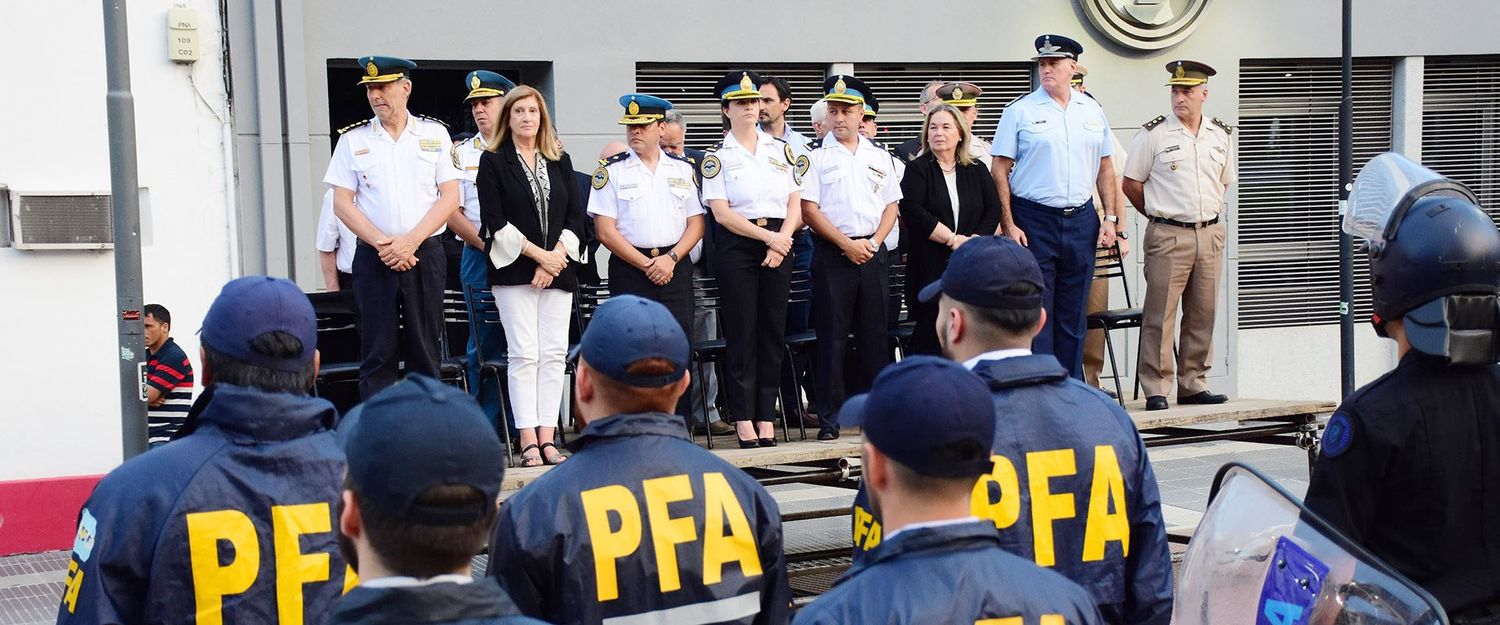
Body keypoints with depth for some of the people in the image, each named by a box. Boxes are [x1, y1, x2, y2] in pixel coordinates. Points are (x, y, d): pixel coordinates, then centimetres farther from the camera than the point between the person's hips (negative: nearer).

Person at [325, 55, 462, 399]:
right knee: (378, 355, -1)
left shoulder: (434, 134, 7)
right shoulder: (353, 139, 7)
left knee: (425, 354, 2)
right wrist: (382, 243, -11)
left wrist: (410, 241, -10)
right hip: (373, 258, 0)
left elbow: (450, 197, 2)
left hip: (426, 255, 0)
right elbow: (342, 203, 2)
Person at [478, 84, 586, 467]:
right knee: (524, 354, -7)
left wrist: (556, 258, -6)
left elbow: (575, 215, 8)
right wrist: (540, 255, -11)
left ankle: (547, 439, 2)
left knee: (555, 354, -1)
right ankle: (528, 441, -5)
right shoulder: (493, 161, 3)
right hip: (514, 271, -4)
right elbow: (495, 220, -6)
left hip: (558, 270, 4)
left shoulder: (560, 161, 14)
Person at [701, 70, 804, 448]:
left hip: (779, 243, 3)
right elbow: (722, 213, -7)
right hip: (737, 247, -3)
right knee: (741, 331, -2)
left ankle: (766, 416, 10)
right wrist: (766, 236, -14)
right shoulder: (717, 157, 1)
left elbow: (795, 204, 7)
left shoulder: (781, 150, 12)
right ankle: (743, 418, 2)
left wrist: (781, 241, -8)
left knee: (773, 329, 4)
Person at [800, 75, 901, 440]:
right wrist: (847, 244, -10)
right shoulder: (815, 156, 1)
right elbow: (809, 209, -5)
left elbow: (891, 206, 13)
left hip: (872, 252, 3)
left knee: (874, 334, 5)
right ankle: (830, 418, 3)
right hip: (831, 254, -3)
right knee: (832, 337, -2)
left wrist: (873, 242, -4)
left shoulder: (880, 156, 13)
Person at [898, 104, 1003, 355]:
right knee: (930, 330, -7)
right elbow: (912, 212, -10)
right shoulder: (917, 169, 3)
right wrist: (953, 239, -12)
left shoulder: (977, 170, 13)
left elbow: (993, 209, 5)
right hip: (930, 266, -3)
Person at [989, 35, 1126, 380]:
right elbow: (999, 170, -4)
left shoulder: (1092, 111, 11)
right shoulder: (1020, 111, -2)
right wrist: (1008, 225, -10)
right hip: (1033, 221, -4)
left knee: (1073, 313, 9)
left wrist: (1110, 217, 7)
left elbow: (1105, 169, 15)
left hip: (1081, 220, 4)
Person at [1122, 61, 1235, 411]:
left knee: (1202, 315, 8)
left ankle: (1193, 385, 17)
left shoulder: (1222, 136, 10)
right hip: (1168, 237, -4)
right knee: (1160, 314, -7)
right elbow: (1131, 184, 2)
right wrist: (1159, 214, 7)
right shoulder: (1153, 135, -3)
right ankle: (1156, 389, -2)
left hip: (1210, 234, 5)